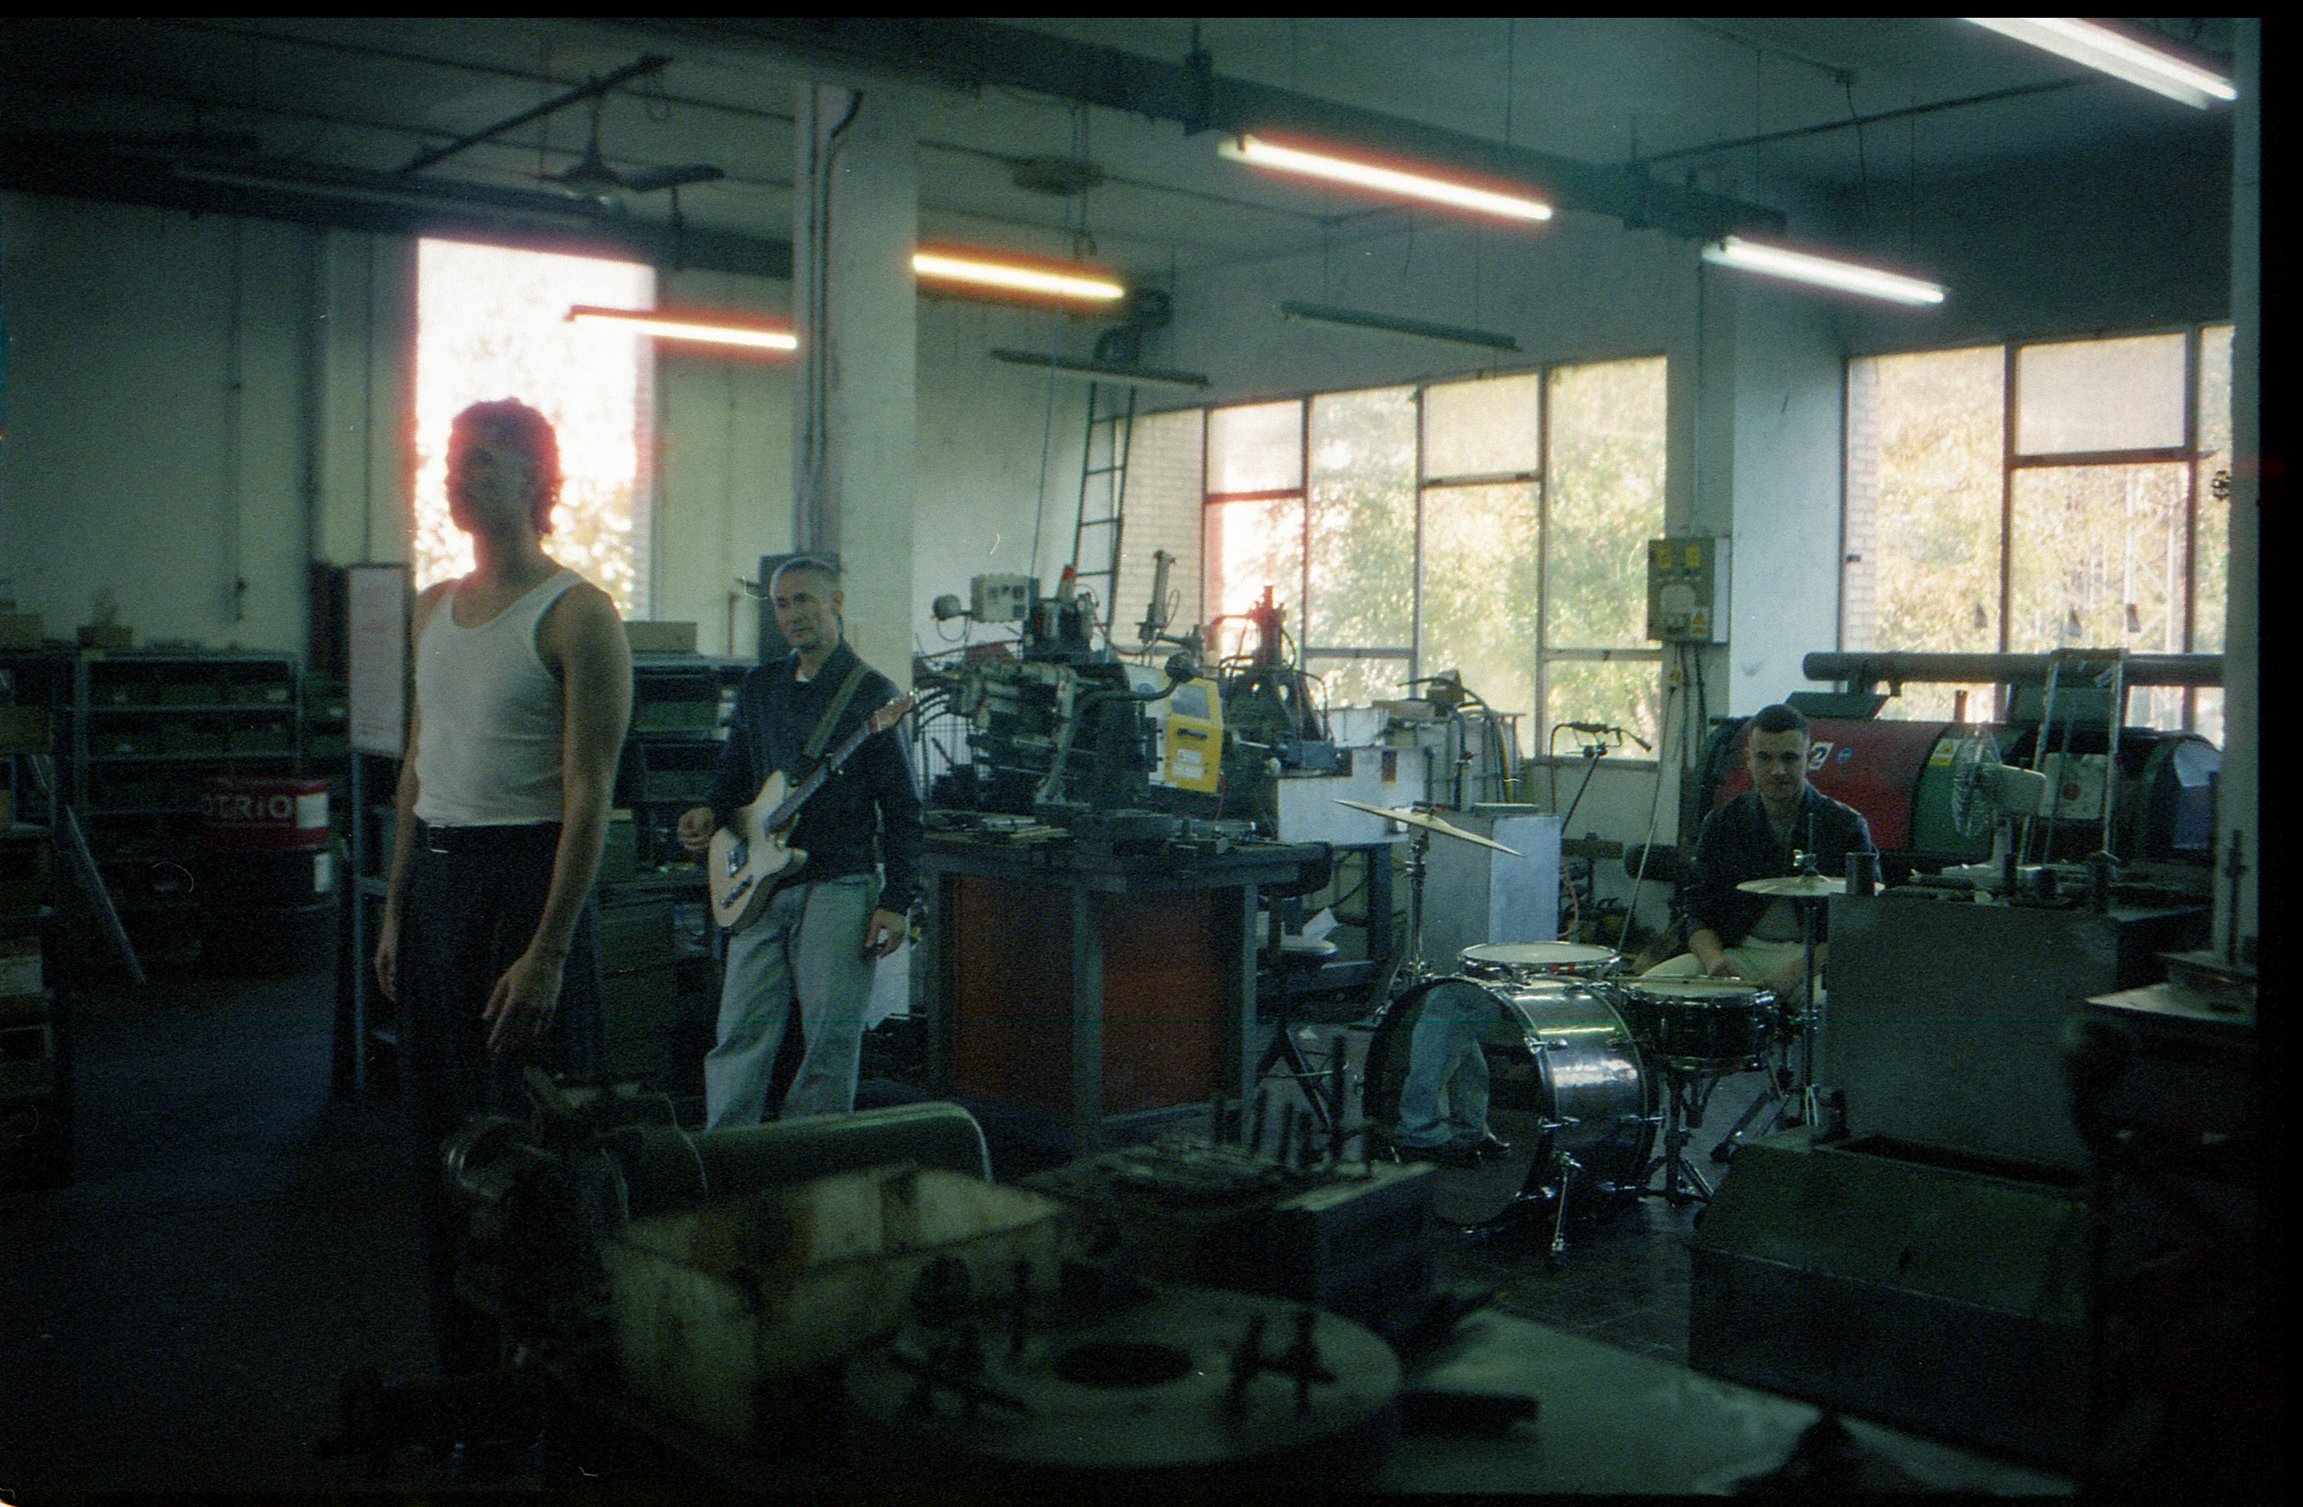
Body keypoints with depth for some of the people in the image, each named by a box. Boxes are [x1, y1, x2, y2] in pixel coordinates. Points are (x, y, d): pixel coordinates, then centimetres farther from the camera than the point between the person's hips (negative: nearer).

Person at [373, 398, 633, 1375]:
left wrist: (547, 952, -20)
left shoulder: (575, 615, -11)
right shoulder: (435, 607, 13)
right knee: (444, 1124, 14)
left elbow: (589, 792, -15)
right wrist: (396, 909, 14)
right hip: (435, 875, 8)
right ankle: (462, 1359, 28)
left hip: (526, 872, -8)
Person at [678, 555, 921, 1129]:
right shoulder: (759, 687, 16)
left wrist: (898, 900, -9)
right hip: (760, 889, 5)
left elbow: (901, 808, -3)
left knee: (831, 1038, -3)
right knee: (740, 1034, 0)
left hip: (839, 888, -4)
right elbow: (732, 775, 22)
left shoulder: (871, 692, 0)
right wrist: (710, 814, -1)